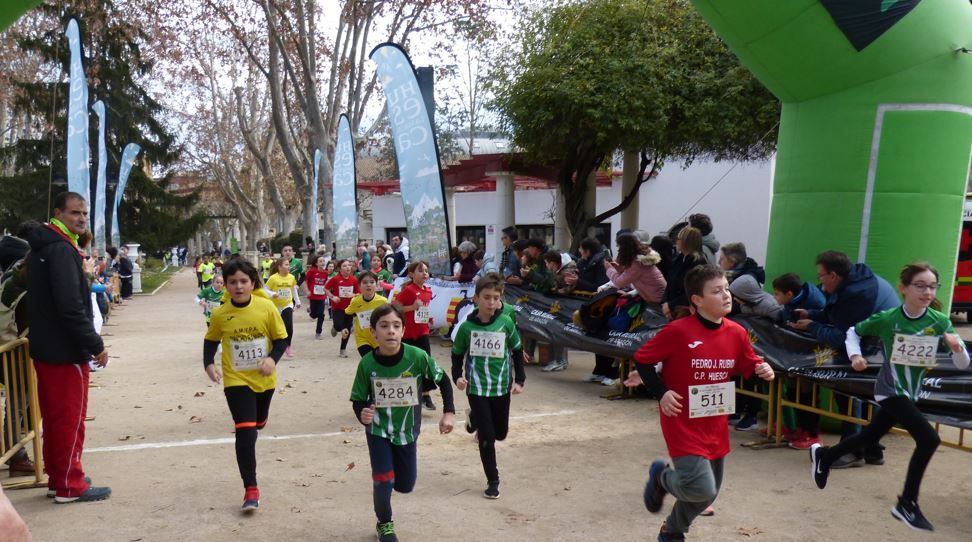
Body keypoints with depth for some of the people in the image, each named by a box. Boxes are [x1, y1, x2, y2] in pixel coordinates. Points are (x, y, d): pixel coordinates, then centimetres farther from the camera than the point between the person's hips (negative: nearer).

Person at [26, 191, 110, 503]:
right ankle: (70, 486, 9)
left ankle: (56, 476, 30)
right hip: (66, 351, -10)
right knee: (70, 418, 0)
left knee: (54, 416, 18)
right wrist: (96, 345, -20)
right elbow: (71, 306, -26)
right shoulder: (62, 250, -19)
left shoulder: (42, 247, 13)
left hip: (45, 348, 10)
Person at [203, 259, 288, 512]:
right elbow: (211, 341, 6)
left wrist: (272, 358, -23)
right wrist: (209, 364, -10)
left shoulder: (267, 307, -14)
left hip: (264, 379, 2)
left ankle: (247, 452, 60)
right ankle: (251, 489, -3)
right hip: (236, 380, -2)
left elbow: (282, 338, -5)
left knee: (258, 423, 23)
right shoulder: (220, 314, -11)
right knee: (245, 431, -12)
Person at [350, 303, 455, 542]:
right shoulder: (367, 364, -21)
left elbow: (443, 380, -5)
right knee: (384, 482, -7)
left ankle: (385, 476, 50)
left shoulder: (418, 357, -22)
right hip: (378, 430, -1)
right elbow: (358, 400, -9)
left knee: (405, 485, 13)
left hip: (407, 430, 2)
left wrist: (449, 412, -9)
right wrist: (362, 415, -30)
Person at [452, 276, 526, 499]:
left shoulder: (506, 323, -7)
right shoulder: (467, 327, -9)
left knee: (500, 433, 15)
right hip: (477, 387, -2)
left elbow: (517, 351, 5)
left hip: (502, 387, 2)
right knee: (487, 437, -2)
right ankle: (492, 481, 15)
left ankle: (475, 419, 46)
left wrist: (519, 380, 1)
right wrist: (458, 376, -10)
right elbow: (457, 355, 5)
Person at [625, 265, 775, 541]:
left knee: (708, 494, 17)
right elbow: (642, 360, -10)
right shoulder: (678, 331, -18)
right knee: (701, 490, -16)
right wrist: (661, 392, -16)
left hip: (716, 427, 6)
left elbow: (750, 367, 11)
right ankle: (662, 476, 18)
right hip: (683, 423, -6)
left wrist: (763, 370, -10)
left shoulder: (737, 333, -2)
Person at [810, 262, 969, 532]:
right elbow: (853, 331, 0)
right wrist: (855, 355, -16)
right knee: (929, 439, -20)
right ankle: (907, 504, -5)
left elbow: (963, 364, -8)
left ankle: (824, 455, 47)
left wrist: (957, 346, -28)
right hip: (890, 390, -5)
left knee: (870, 437, 21)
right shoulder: (887, 319, -17)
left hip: (909, 393, 5)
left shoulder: (940, 321, -9)